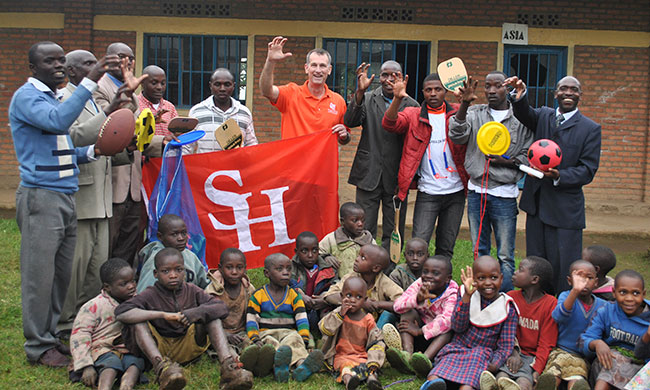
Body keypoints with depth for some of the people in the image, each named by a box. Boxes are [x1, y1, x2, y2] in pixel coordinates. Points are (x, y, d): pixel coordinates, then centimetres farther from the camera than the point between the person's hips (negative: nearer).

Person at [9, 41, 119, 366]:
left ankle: (52, 336, 21)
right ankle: (38, 346, 7)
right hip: (41, 196, -9)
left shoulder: (52, 98, 21)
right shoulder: (27, 96, -6)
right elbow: (58, 121, -27)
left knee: (62, 274, 10)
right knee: (40, 274, -3)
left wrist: (91, 151, 4)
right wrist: (90, 82, -28)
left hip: (65, 196, 9)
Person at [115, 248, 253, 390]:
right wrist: (163, 315, -33)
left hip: (187, 347, 2)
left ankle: (227, 365, -31)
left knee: (210, 313, -13)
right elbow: (121, 313, -27)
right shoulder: (150, 295, -8)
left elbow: (222, 308, -11)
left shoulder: (192, 291, 0)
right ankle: (161, 366, -44)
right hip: (159, 349, -2)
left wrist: (197, 312, -31)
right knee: (138, 321, -23)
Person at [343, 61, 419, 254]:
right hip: (369, 175, 0)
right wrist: (360, 92, -24)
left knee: (393, 234, 8)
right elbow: (349, 122, -13)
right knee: (364, 231, 4)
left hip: (397, 178, 0)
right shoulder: (366, 99, 3)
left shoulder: (412, 105, 2)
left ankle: (390, 268, 19)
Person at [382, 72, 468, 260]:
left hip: (456, 192, 2)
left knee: (446, 248, 12)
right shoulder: (413, 115, 2)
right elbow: (389, 124, -13)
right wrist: (397, 98, -30)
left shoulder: (457, 113, 6)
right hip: (428, 193, -2)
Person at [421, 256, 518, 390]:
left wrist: (494, 366, -15)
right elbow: (457, 327, -6)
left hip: (483, 354, -1)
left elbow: (506, 345, 3)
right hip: (457, 348, 1)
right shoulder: (466, 295, 7)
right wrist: (466, 297, -18)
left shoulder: (508, 309, 3)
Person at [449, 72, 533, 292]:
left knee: (505, 255, 1)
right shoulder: (474, 113, 7)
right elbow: (457, 135, -11)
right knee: (479, 251, 14)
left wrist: (506, 161, -16)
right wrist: (465, 104, -23)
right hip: (476, 191, 3)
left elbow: (528, 158, 2)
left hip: (504, 193, -3)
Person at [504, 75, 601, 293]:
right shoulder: (543, 116, 9)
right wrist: (520, 95, -36)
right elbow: (525, 114, -14)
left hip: (566, 209, -3)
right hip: (537, 204, 4)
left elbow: (588, 170, -6)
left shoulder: (591, 128, 0)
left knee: (564, 271, -3)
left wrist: (559, 176, -23)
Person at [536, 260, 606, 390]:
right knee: (549, 379, -29)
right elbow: (559, 316, -28)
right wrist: (575, 290, -41)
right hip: (562, 352, -1)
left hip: (586, 356, 1)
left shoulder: (602, 306, 6)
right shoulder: (566, 296, -4)